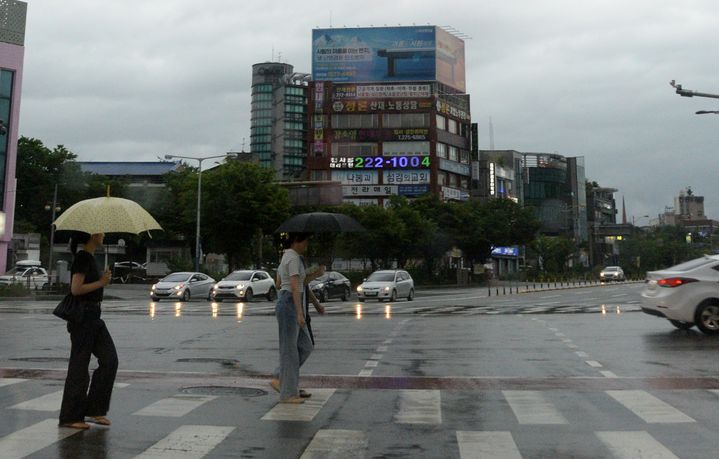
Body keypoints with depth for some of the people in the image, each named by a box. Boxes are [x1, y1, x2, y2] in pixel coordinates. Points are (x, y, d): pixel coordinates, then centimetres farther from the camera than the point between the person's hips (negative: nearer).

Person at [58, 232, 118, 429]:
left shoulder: (89, 257, 14)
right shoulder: (83, 257, -14)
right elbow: (76, 289, -21)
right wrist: (101, 282, -13)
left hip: (93, 317, 9)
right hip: (82, 316, -9)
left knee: (109, 359, 2)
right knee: (79, 365, -1)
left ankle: (95, 409, 10)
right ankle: (70, 417, 11)